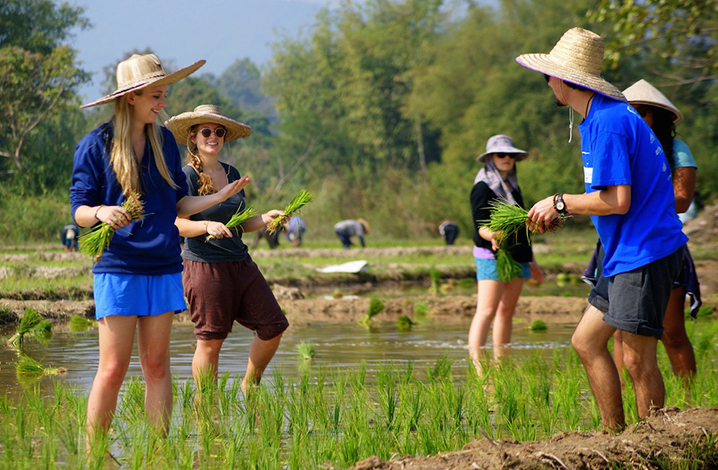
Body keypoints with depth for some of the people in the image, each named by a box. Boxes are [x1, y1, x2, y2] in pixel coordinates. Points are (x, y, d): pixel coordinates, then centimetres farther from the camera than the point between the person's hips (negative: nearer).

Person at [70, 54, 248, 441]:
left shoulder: (164, 141, 11)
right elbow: (79, 211, -3)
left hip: (162, 267, 4)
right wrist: (101, 212, -25)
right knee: (113, 368, -6)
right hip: (117, 267, -4)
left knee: (156, 364, 5)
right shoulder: (96, 145, -3)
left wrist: (221, 195, 3)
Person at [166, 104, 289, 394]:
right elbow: (178, 224, -15)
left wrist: (265, 219, 1)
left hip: (241, 263, 7)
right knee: (210, 342, -4)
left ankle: (249, 386, 23)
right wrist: (207, 226, -32)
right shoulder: (186, 176, -7)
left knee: (273, 326, 3)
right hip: (205, 265, -7)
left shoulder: (232, 174, 15)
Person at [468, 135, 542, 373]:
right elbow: (481, 226, -14)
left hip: (517, 256, 8)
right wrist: (492, 235, -37)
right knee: (486, 311, -16)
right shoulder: (483, 188, -7)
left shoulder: (513, 186, 19)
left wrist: (530, 260, 28)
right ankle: (478, 368, -25)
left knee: (507, 311, 8)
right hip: (491, 256, -8)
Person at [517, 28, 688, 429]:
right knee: (587, 342, 12)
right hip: (626, 257, 11)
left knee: (638, 359, -7)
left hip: (645, 256, -11)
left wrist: (560, 202, -9)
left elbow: (617, 201, -22)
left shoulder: (608, 123, -17)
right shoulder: (601, 119, 15)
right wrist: (561, 213, 12)